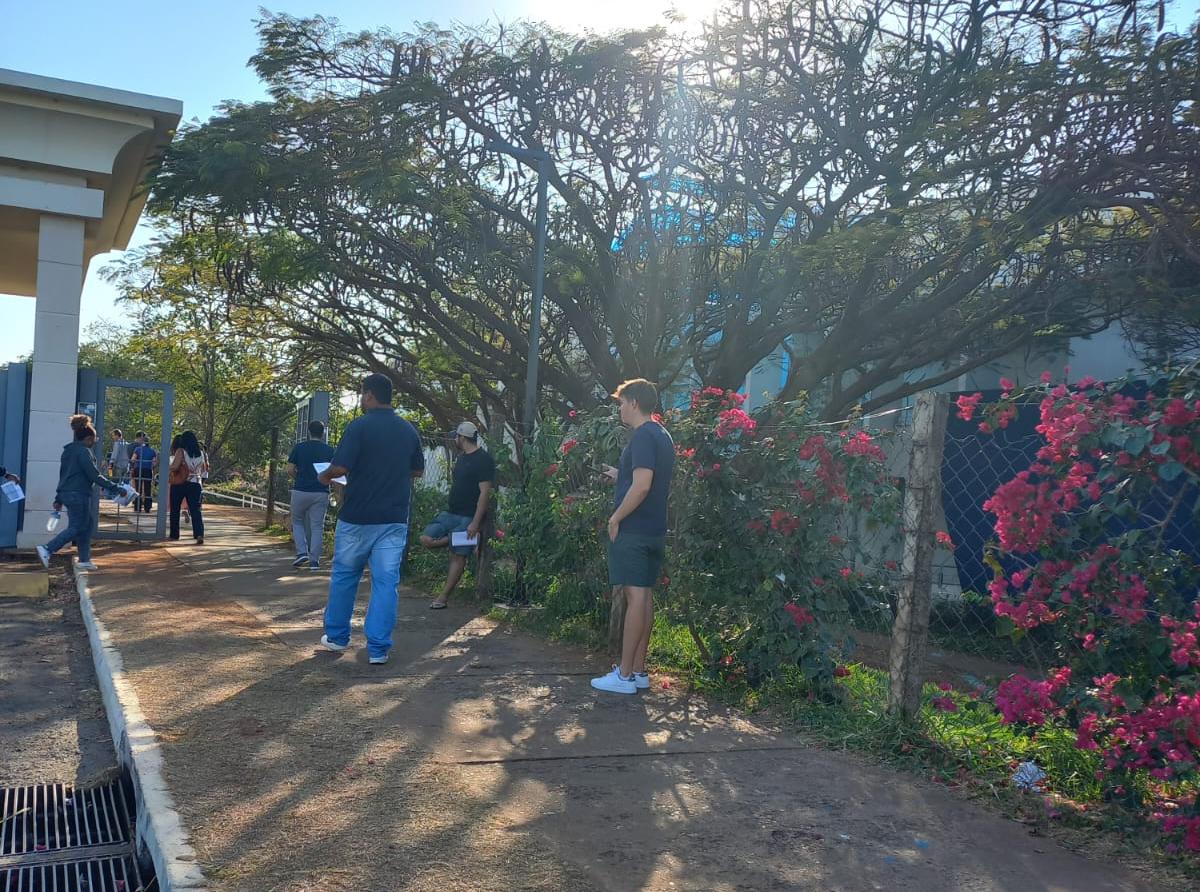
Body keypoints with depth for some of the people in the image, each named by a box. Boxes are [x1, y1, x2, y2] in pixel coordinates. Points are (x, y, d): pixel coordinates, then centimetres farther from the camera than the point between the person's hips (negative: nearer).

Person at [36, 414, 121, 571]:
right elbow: (95, 475, -16)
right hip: (79, 495, -10)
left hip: (67, 493, 10)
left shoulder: (68, 451, 16)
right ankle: (47, 549, -12)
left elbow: (64, 475, 21)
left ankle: (84, 559, 14)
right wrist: (114, 487, -11)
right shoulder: (83, 452, -13)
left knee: (88, 523, 14)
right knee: (77, 527, -3)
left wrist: (59, 499, 25)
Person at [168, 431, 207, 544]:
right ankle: (199, 534, -20)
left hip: (179, 484, -3)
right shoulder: (200, 453, 8)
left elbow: (174, 467, -17)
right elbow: (202, 470, 16)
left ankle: (174, 535, 18)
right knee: (195, 510, -2)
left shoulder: (181, 451, -8)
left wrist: (169, 468, 3)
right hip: (195, 484, 3)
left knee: (175, 510, 11)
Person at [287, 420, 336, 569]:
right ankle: (314, 560, 1)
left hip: (301, 491, 0)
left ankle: (302, 552, 1)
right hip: (321, 492, 0)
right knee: (317, 526, 4)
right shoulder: (329, 450, 1)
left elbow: (290, 469, -2)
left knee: (297, 522, 17)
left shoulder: (299, 447, -1)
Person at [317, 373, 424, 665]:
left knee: (344, 576, 15)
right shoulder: (408, 430, 5)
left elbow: (340, 467, -17)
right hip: (395, 519, 3)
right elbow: (418, 470, 15)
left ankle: (337, 636, 27)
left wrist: (325, 476, 3)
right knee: (386, 582, 3)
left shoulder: (360, 426, -11)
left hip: (357, 517, -3)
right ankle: (378, 648, 3)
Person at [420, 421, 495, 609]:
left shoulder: (483, 459, -13)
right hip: (450, 513, 9)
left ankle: (443, 597, 4)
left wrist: (475, 523, -22)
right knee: (426, 539, -3)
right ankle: (456, 541, 14)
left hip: (467, 517, -9)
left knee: (458, 556, -3)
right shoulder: (462, 457, 14)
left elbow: (485, 492, -18)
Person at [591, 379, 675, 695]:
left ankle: (625, 675, -2)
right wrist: (620, 476, 21)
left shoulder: (643, 436, -14)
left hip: (634, 530, -10)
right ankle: (638, 670, 17)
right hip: (654, 530, 10)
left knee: (635, 596, -7)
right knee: (644, 596, 11)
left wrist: (615, 518, -15)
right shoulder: (662, 435, 16)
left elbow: (642, 485, -23)